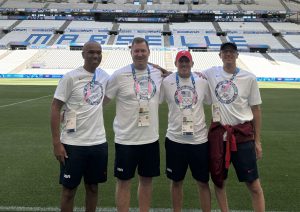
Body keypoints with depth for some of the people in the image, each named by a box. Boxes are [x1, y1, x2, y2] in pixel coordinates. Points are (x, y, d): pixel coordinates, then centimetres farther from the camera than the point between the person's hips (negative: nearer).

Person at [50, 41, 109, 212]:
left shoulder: (104, 76, 4)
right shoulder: (71, 77, -10)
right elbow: (55, 108, -9)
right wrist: (56, 143, -13)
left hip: (99, 142, 4)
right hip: (73, 144, -4)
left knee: (93, 187, 16)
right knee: (69, 189, 9)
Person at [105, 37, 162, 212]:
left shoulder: (158, 73, 2)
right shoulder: (119, 75, -9)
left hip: (151, 138, 4)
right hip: (126, 139, -4)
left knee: (147, 179, 16)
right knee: (124, 181, 8)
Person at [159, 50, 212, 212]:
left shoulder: (202, 82, 2)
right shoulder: (166, 82, -2)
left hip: (199, 139, 1)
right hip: (175, 139, -1)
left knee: (203, 181, 11)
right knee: (176, 181, 13)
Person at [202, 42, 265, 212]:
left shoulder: (249, 78, -2)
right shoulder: (211, 74, 2)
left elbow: (256, 110, 2)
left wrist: (257, 141, 1)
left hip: (242, 134, -2)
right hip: (218, 133, 2)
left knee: (254, 184, 1)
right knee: (218, 179, 12)